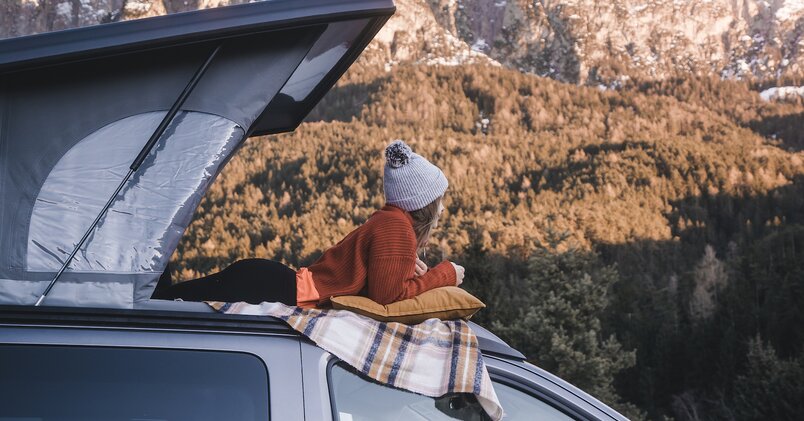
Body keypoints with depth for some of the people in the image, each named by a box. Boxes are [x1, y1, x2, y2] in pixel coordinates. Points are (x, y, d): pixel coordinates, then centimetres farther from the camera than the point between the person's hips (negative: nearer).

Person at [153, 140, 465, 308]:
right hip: (287, 294, -9)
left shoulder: (386, 219, 17)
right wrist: (444, 275, -6)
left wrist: (404, 266, 10)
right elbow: (388, 295, -16)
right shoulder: (396, 225, -12)